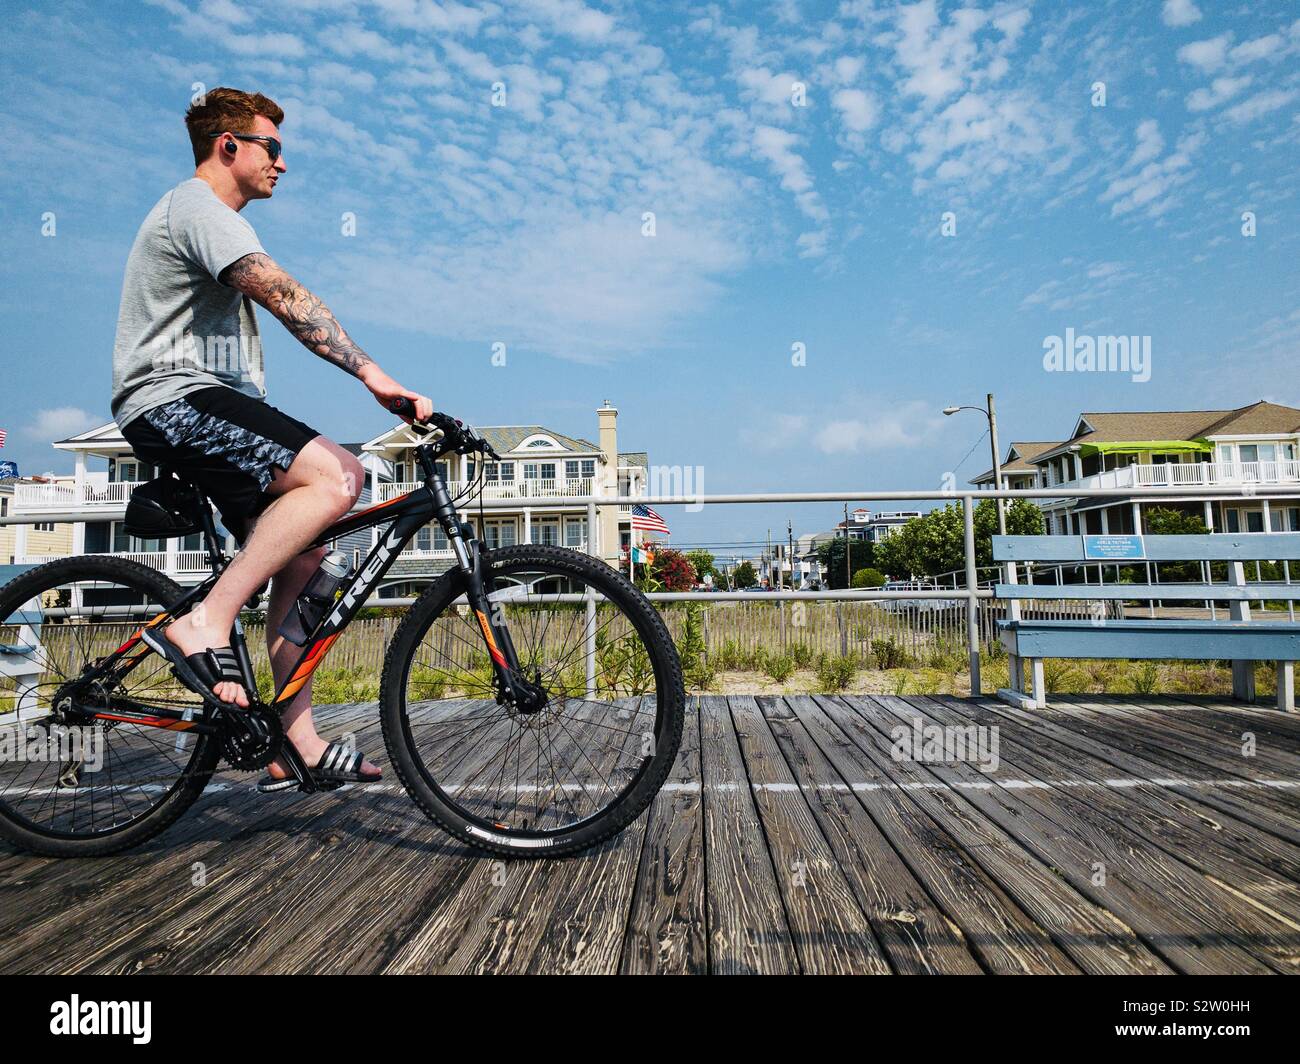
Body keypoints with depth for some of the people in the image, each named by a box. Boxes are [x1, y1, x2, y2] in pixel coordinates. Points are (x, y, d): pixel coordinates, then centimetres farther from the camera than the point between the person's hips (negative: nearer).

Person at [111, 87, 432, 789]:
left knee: (302, 559, 1)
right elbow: (283, 295, -23)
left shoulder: (208, 218, 29)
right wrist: (373, 374, -32)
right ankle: (205, 624, -24)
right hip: (174, 398, -10)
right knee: (337, 477, -31)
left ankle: (299, 747, 2)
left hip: (199, 403, 10)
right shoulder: (199, 208, -6)